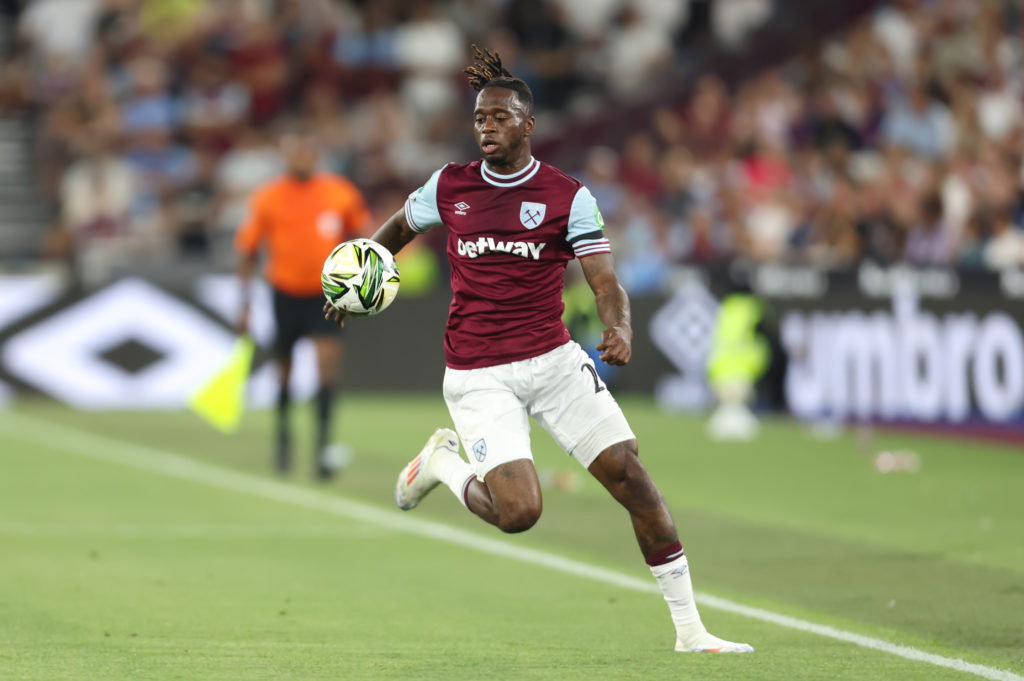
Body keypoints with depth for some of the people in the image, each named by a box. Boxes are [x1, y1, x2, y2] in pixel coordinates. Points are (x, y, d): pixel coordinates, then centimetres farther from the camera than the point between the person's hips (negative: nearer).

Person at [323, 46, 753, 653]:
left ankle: (690, 629, 0)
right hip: (478, 376, -1)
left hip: (555, 360, 1)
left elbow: (605, 280, -8)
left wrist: (620, 330, -28)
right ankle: (442, 462, 16)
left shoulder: (568, 196, -2)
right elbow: (400, 227, 24)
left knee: (629, 472, -9)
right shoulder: (450, 186, 3)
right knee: (519, 512, -18)